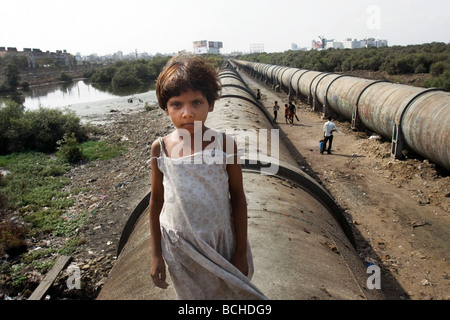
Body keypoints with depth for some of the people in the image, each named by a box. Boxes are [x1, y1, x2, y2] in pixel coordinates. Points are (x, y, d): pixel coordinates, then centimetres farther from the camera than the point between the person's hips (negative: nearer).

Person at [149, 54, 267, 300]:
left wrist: (241, 253, -2)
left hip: (221, 242, -1)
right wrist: (156, 254, 4)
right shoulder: (160, 149, -12)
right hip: (179, 247, 1)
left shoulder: (225, 144, -16)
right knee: (192, 294, 20)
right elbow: (156, 201, -1)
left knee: (228, 292, 19)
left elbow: (238, 199, -8)